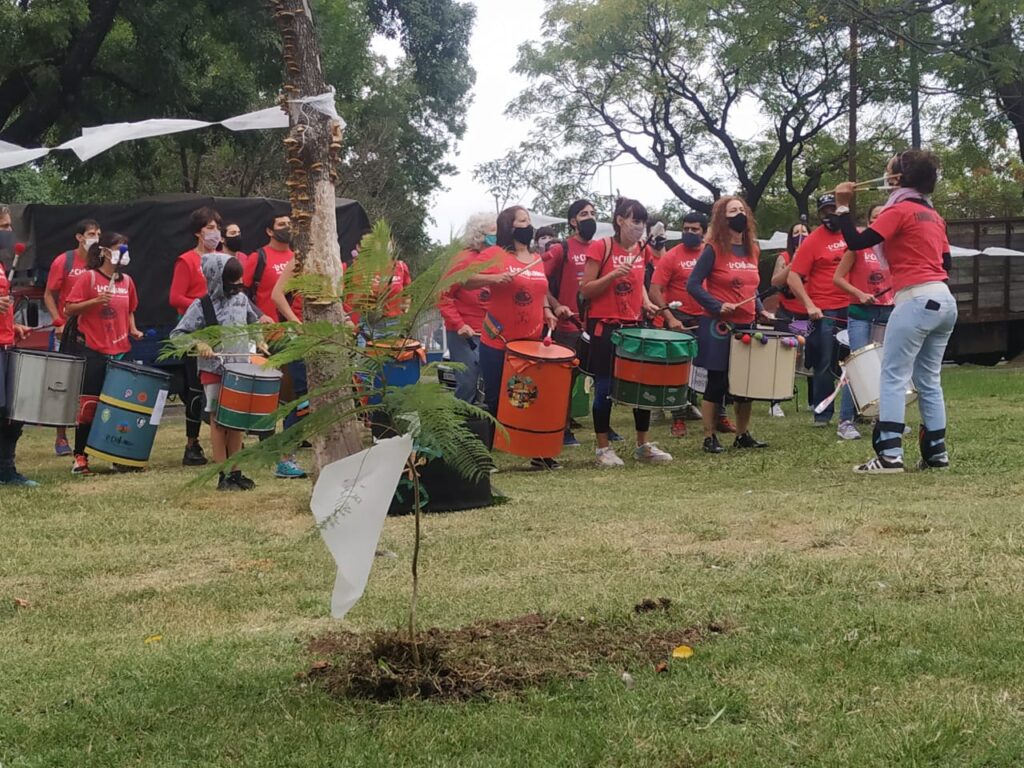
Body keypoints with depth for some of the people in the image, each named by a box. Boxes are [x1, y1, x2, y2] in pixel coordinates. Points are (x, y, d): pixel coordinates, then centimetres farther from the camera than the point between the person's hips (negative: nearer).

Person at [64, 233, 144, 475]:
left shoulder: (127, 281, 10)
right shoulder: (89, 277, -5)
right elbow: (70, 309, -8)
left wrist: (133, 329, 5)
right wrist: (96, 300, -21)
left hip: (120, 352, 5)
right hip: (94, 352, -5)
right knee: (89, 404, -2)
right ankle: (80, 457, 5)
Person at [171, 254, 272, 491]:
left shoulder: (241, 299, 5)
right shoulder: (202, 306, -8)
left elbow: (253, 324, 21)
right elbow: (177, 334, -10)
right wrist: (198, 344, -25)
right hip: (214, 371, -5)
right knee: (218, 420, 1)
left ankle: (236, 471, 16)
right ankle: (223, 475, 5)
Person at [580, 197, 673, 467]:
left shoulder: (642, 250, 8)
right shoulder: (601, 247, -10)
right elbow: (585, 290, -10)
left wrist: (647, 303, 4)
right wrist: (613, 274, -23)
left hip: (634, 326, 6)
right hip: (604, 326, -6)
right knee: (605, 387, 0)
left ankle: (644, 445, 18)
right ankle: (603, 448, 9)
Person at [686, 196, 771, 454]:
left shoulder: (752, 250, 11)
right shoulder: (713, 249, -9)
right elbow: (693, 285, -11)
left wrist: (761, 310, 7)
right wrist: (718, 306, -21)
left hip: (746, 326, 7)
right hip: (719, 327, -6)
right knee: (717, 382, -2)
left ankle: (743, 435, 22)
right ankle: (709, 437, 6)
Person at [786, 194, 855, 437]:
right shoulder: (813, 241, -5)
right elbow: (793, 278, -9)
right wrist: (809, 305, -18)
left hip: (850, 308, 3)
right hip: (824, 312, -3)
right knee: (825, 366, 7)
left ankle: (846, 421, -3)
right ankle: (822, 414, 23)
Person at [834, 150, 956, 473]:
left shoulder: (900, 210, -6)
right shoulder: (934, 216, 18)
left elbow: (857, 242, -13)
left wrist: (842, 206, -5)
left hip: (916, 300, -8)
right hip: (944, 301, 8)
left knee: (894, 377, -9)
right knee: (929, 381, 12)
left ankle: (890, 455, -17)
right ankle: (936, 453, 11)